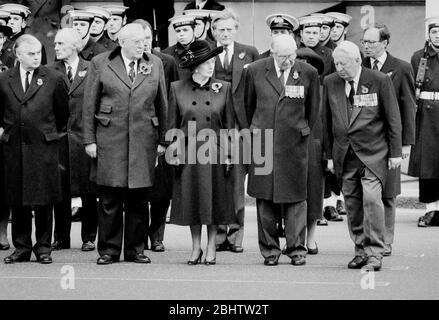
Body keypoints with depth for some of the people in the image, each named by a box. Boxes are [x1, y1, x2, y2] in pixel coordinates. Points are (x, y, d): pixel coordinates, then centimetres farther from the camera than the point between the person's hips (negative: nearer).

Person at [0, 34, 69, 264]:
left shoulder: (53, 79, 1)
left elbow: (63, 112, 11)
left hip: (43, 147, -2)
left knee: (43, 201, 1)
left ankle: (43, 247, 9)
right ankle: (21, 248, 13)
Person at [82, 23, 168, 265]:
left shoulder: (155, 64, 10)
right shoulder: (100, 64, 3)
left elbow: (162, 105, 12)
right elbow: (89, 104, 3)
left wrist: (162, 139, 8)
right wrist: (89, 139, -1)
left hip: (144, 140, 2)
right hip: (109, 139, -2)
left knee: (139, 198, 4)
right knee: (110, 197, -1)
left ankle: (135, 249, 13)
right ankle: (108, 250, 7)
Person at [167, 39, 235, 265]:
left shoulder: (223, 88, 3)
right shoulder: (177, 89, 2)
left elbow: (230, 125, 6)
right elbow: (172, 125, 6)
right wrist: (173, 150, 0)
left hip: (215, 153, 0)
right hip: (188, 153, 0)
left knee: (215, 200, 4)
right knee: (191, 201, 4)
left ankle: (211, 247, 15)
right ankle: (196, 247, 16)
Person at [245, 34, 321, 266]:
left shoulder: (308, 73, 0)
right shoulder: (255, 71, 2)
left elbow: (313, 109, 13)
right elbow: (249, 106, 14)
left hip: (294, 144, -1)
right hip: (263, 142, 1)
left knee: (295, 197, 0)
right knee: (265, 197, 3)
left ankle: (297, 249, 7)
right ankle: (269, 249, 10)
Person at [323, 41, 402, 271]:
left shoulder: (379, 81, -4)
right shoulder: (330, 83, 6)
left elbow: (393, 119, 0)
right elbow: (327, 121, 12)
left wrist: (395, 153, -1)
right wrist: (330, 155, 11)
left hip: (373, 152, -4)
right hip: (344, 154, 4)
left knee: (372, 199, -14)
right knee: (352, 203, 4)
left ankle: (375, 254, -8)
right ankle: (361, 250, 16)